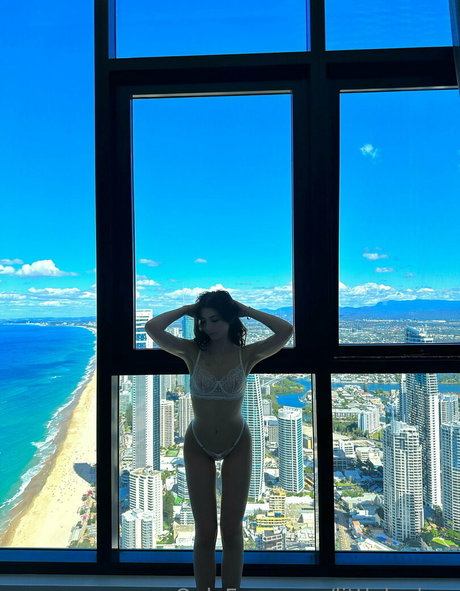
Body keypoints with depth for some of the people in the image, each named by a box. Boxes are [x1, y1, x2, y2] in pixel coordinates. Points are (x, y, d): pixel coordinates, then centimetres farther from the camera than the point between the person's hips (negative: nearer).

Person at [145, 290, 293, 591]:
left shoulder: (247, 355, -11)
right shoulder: (193, 352, -10)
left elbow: (286, 331, -25)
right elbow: (153, 328, -21)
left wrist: (246, 310, -15)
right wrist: (188, 309, -11)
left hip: (238, 445, 0)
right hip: (198, 447, 0)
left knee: (232, 530, 12)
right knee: (205, 533, 9)